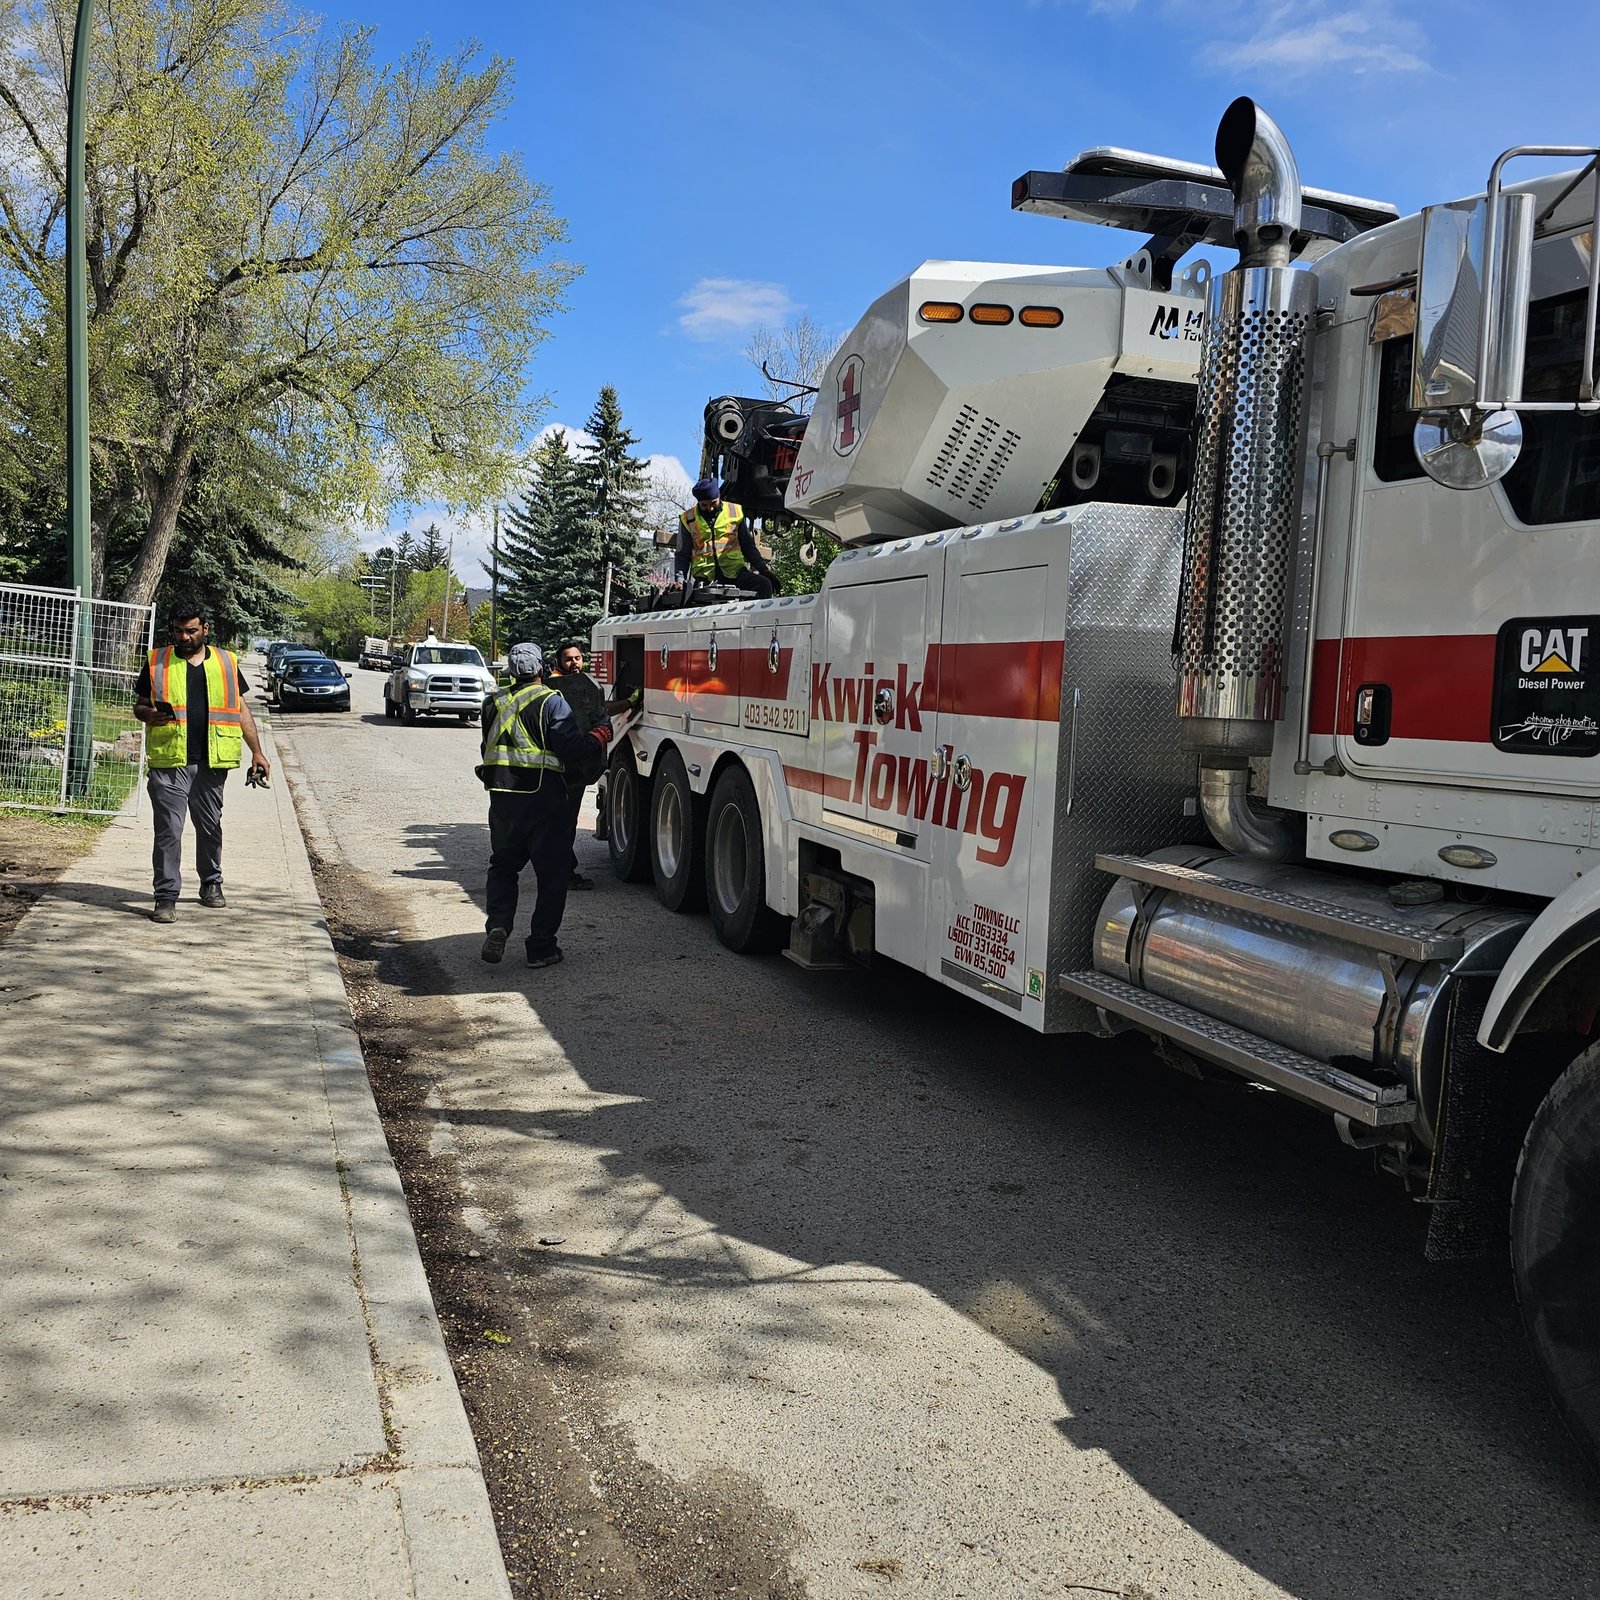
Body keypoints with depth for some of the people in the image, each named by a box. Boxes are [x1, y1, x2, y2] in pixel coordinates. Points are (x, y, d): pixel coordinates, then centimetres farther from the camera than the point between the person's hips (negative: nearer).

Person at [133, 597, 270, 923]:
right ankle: (166, 896, -1)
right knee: (168, 829, -5)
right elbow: (139, 705, 11)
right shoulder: (157, 662, 7)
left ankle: (211, 883, 29)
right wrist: (150, 715, -14)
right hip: (169, 761, -2)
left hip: (212, 762, 2)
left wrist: (257, 751, 8)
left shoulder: (226, 662, 10)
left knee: (210, 826, 13)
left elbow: (240, 710, 14)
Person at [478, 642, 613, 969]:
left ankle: (497, 926, -1)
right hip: (542, 796, -5)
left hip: (501, 796, 5)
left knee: (503, 865, 20)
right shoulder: (550, 702, -9)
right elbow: (572, 749, -14)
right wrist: (602, 733, -1)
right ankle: (541, 947, 5)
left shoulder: (494, 703, 10)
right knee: (552, 872, 6)